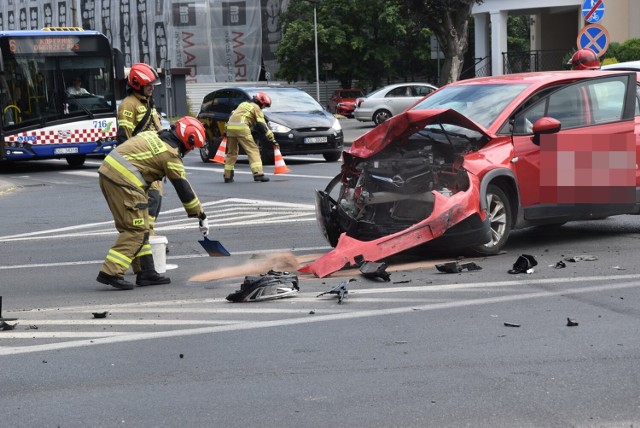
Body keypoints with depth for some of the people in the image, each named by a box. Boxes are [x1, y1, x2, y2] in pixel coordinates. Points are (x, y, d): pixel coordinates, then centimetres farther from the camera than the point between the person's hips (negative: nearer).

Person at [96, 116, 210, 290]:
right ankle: (111, 273, -11)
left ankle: (147, 272, 17)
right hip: (124, 180, -9)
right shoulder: (171, 155, -5)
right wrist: (202, 216, 8)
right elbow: (184, 189, -1)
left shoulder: (151, 135, 18)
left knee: (140, 228, 14)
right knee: (136, 230, -4)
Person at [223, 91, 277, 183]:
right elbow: (262, 125, 1)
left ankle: (227, 176, 19)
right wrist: (272, 139, 1)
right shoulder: (256, 108, 9)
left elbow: (232, 115, 30)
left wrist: (226, 131, 33)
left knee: (231, 152, 17)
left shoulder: (243, 104, 30)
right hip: (241, 128, -7)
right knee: (253, 150, -5)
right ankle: (258, 174, -17)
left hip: (230, 127, 7)